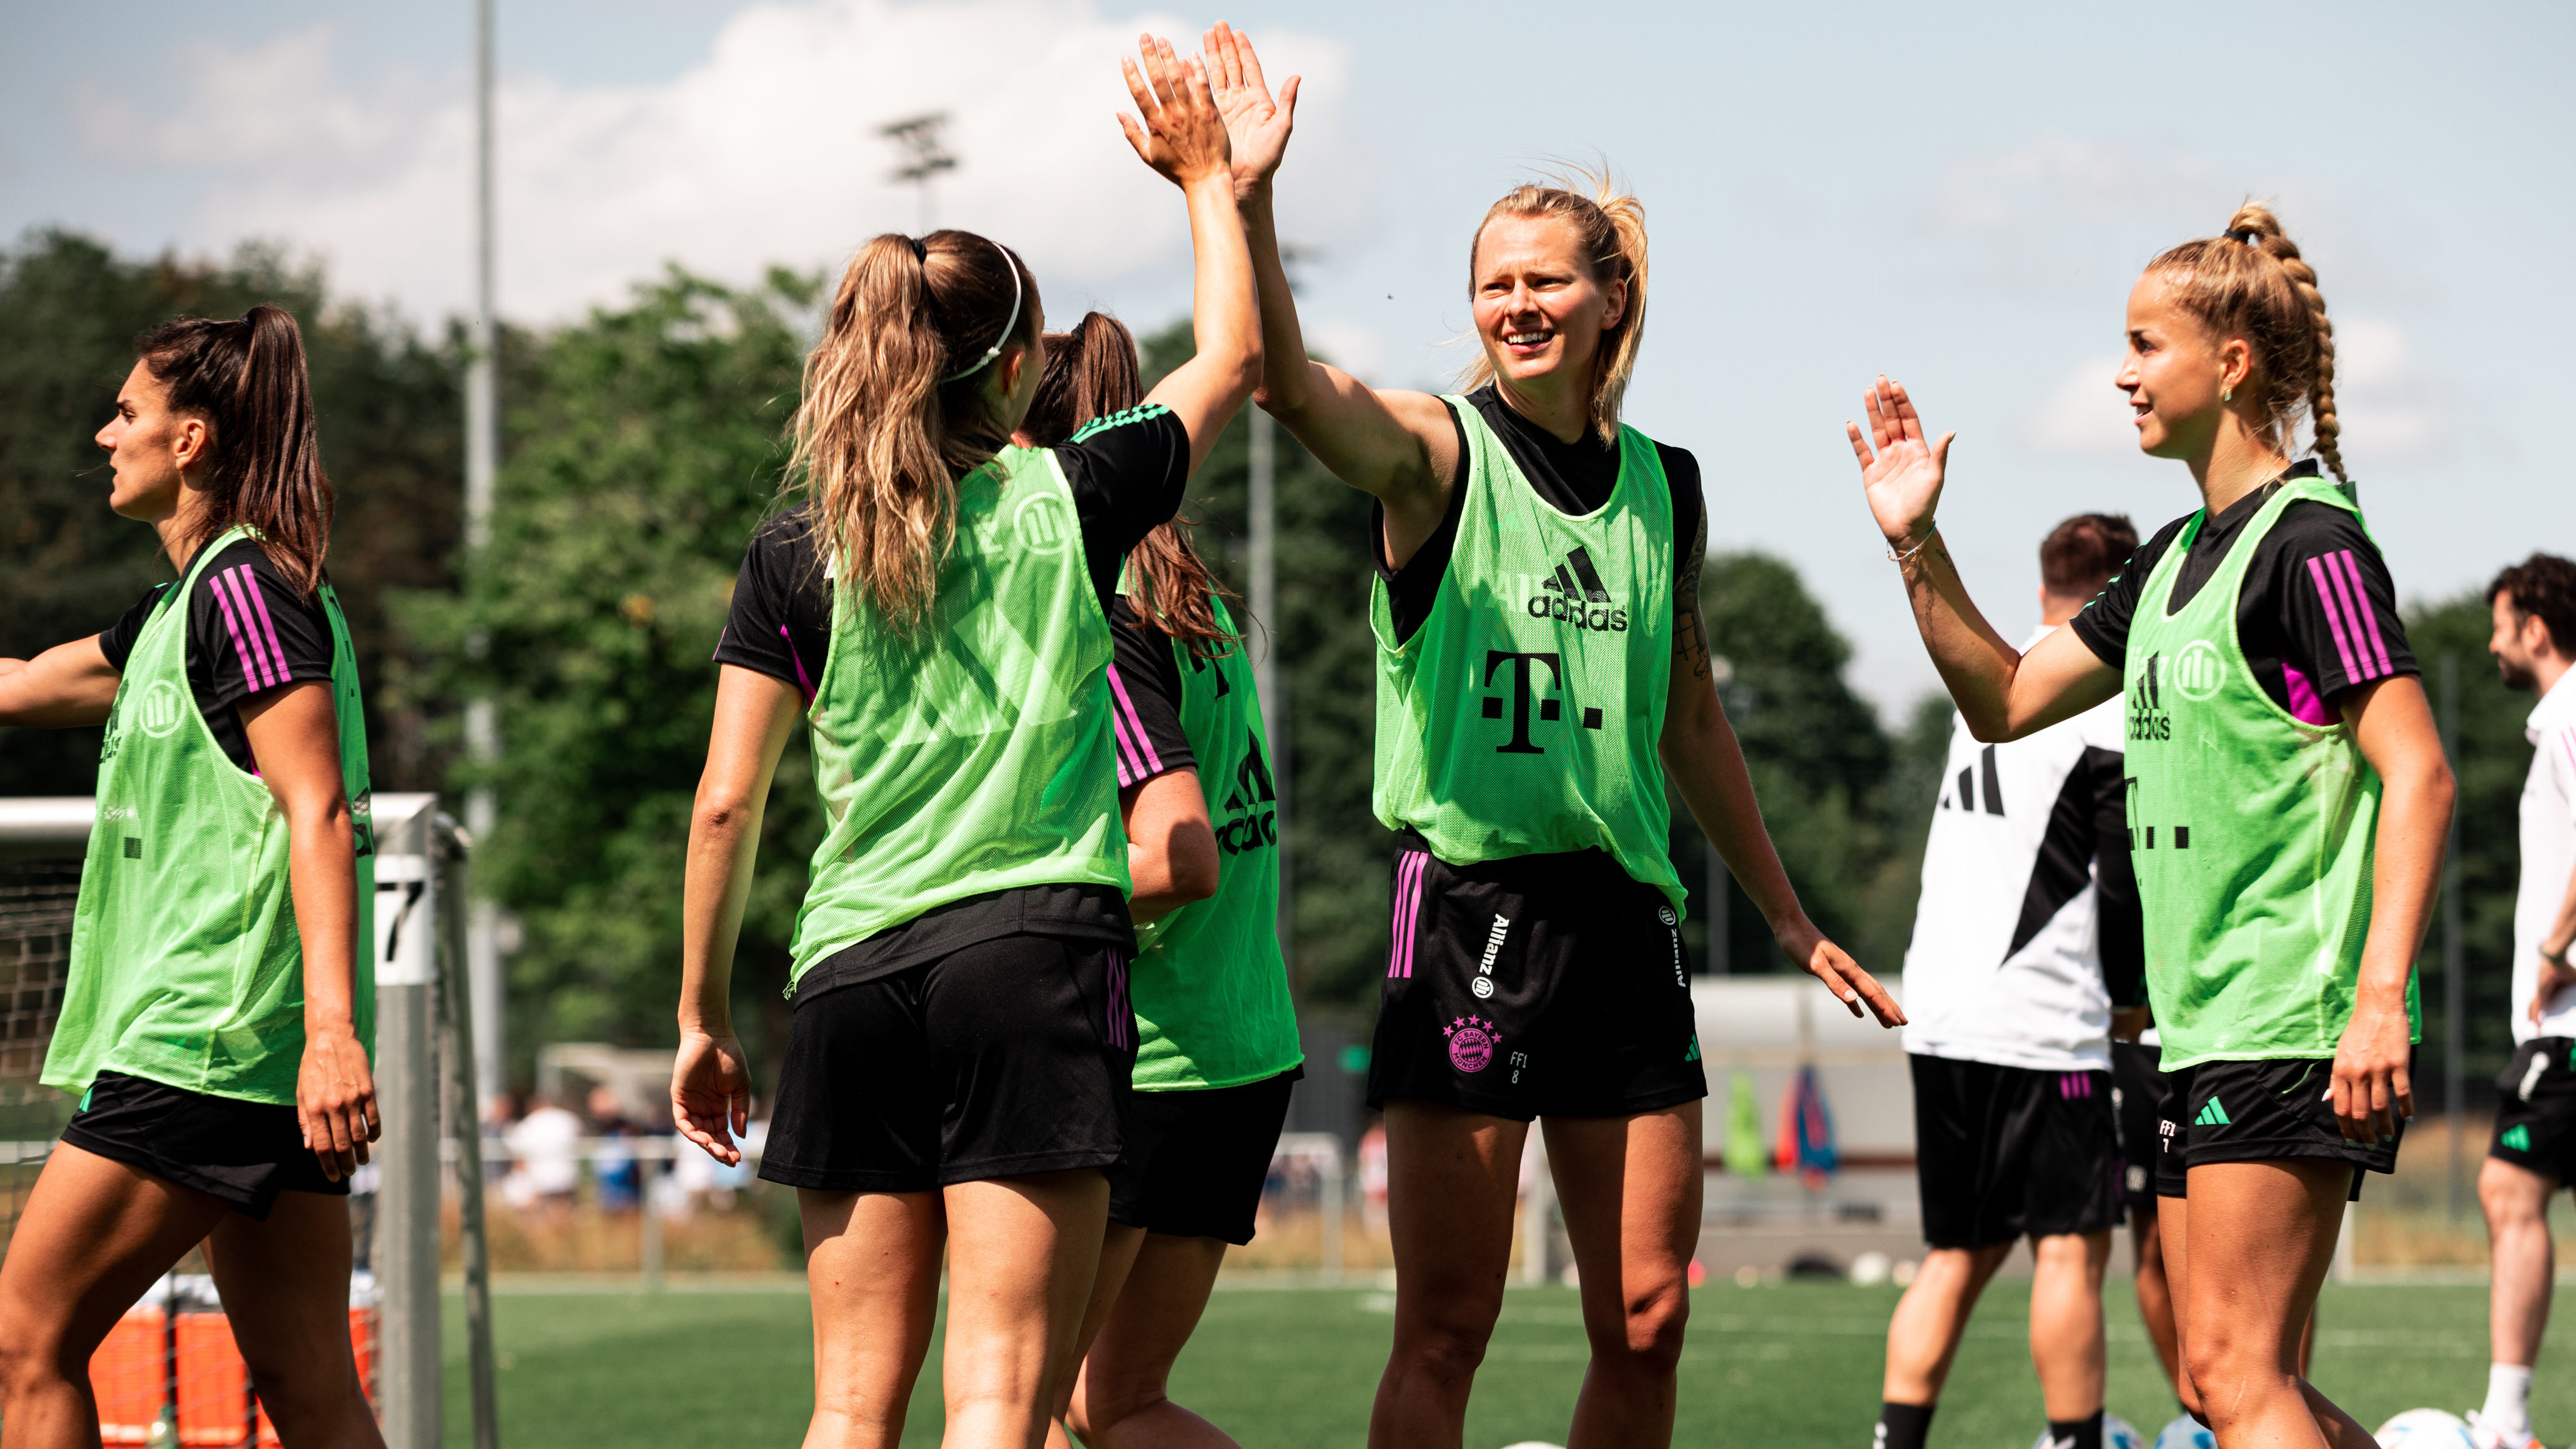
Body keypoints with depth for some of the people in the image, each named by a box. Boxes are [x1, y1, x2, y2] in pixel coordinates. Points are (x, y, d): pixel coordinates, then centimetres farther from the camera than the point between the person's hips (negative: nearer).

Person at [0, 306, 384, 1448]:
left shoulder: (242, 585, -9)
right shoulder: (186, 601, 19)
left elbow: (321, 813, -18)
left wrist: (333, 1029, -26)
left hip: (203, 1044, -9)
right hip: (270, 1058, 9)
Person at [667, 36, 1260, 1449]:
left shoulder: (796, 555, 5)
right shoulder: (1072, 500, 3)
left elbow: (725, 803, 3)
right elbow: (1236, 355, 20)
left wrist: (702, 1013, 12)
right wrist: (1208, 177, 32)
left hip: (851, 974, 2)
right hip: (1038, 957, -2)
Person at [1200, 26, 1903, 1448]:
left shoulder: (1664, 486, 12)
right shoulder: (1438, 454, -3)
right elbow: (1290, 382, -25)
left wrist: (1789, 918, 27)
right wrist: (1245, 201, -42)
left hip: (1624, 912, 5)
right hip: (1466, 901, -5)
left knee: (1647, 1319, 3)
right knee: (1445, 1329, -5)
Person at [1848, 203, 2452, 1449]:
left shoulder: (2310, 543, -11)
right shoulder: (2175, 559, 17)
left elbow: (2417, 774, -17)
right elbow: (2006, 701, 24)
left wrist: (2380, 997, -25)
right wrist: (1915, 544, 11)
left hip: (2293, 1027, -10)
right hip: (2201, 1027, 10)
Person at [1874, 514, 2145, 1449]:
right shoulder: (2110, 714, -9)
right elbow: (2123, 886, -10)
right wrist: (2132, 998, 4)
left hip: (1937, 1015, 7)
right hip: (2044, 1021, -7)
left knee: (1960, 1252, 11)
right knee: (2072, 1247, -1)